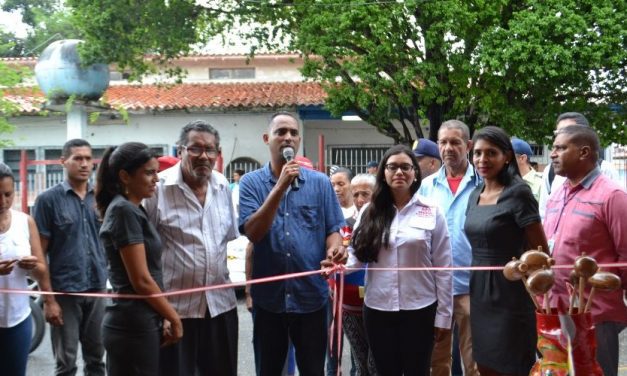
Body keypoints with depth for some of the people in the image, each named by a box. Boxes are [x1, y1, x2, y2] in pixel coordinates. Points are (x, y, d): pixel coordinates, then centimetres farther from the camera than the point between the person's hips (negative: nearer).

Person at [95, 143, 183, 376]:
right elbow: (141, 281, -18)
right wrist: (174, 318, -7)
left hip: (135, 322, 9)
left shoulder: (132, 209, 12)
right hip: (133, 326, -9)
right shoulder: (124, 211, -15)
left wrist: (163, 317, 9)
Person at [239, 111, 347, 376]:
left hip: (311, 295, 0)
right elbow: (252, 232, -14)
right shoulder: (251, 182, -1)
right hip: (268, 296, 0)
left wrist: (334, 250, -21)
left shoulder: (320, 182, 2)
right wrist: (280, 187, -20)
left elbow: (332, 230, 2)